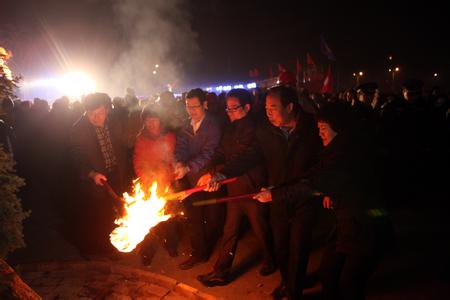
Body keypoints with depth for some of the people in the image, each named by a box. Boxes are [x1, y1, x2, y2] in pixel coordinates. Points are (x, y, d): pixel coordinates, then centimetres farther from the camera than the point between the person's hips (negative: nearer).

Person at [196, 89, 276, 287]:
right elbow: (220, 155, 5)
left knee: (261, 229, 13)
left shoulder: (254, 129, -18)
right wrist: (208, 171, -13)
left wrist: (213, 173, -24)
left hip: (253, 189, -7)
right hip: (234, 189, 7)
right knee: (230, 231, 12)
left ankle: (270, 261, 38)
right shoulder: (230, 129, 9)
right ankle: (220, 273, 21)